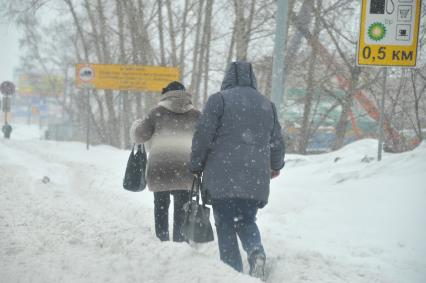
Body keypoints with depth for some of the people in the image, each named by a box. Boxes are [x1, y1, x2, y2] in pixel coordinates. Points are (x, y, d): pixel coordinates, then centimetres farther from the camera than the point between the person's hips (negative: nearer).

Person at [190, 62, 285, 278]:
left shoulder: (219, 100, -1)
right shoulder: (267, 105, 14)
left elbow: (203, 137, -5)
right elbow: (277, 142, 19)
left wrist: (196, 167, 8)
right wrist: (276, 166, 38)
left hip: (223, 179, -4)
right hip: (256, 180, 4)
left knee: (225, 226, 4)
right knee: (246, 221, 17)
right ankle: (256, 251, -12)